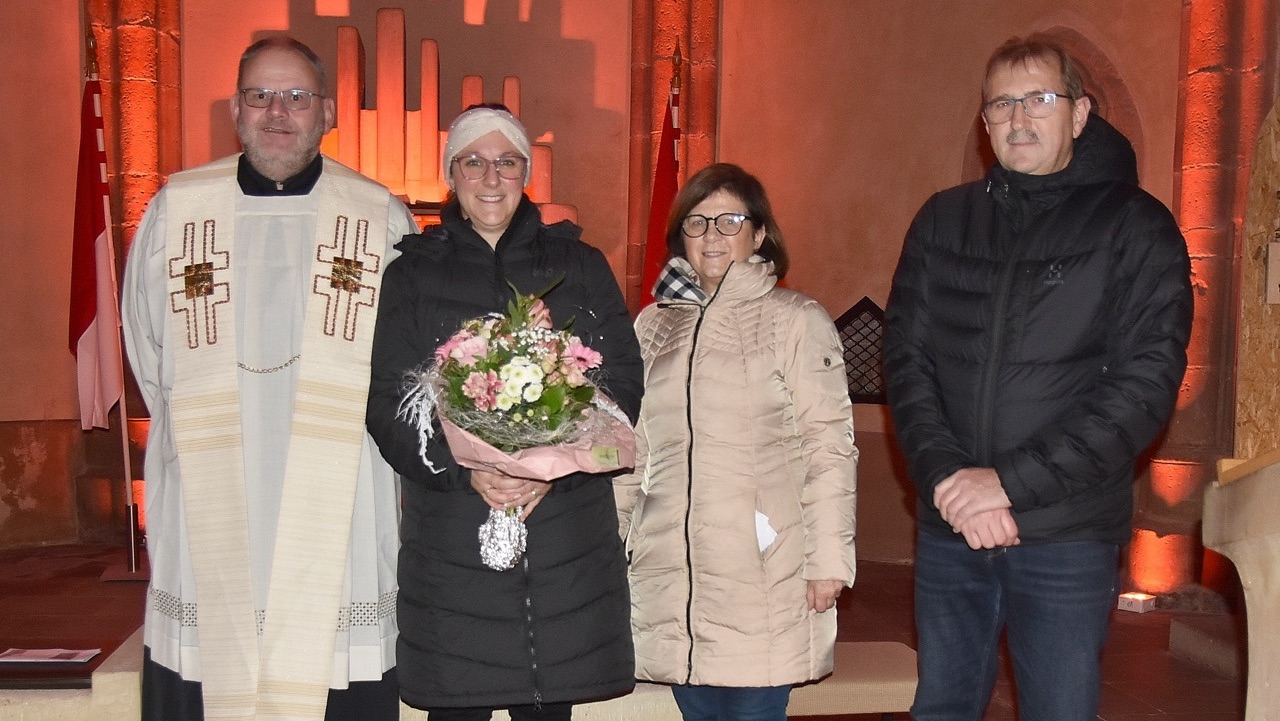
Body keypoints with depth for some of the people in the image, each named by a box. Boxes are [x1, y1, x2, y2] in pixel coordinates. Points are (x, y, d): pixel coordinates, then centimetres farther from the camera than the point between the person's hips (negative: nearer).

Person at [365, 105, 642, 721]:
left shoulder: (580, 266, 9)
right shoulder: (412, 274, 7)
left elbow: (622, 383, 3)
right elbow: (387, 405, 1)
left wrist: (554, 467, -12)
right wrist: (466, 472, -15)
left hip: (567, 540, 1)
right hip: (451, 542, 0)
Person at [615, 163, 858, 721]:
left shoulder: (797, 320, -2)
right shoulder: (654, 325, 12)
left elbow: (829, 446, -5)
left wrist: (828, 560, -9)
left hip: (763, 572, -4)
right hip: (671, 576, 4)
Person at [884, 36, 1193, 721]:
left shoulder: (1137, 227, -3)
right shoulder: (943, 220, 7)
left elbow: (1146, 385, -11)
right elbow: (905, 356, 1)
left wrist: (1010, 482, -17)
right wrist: (947, 476, -13)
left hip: (1067, 540, -3)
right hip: (948, 530, 3)